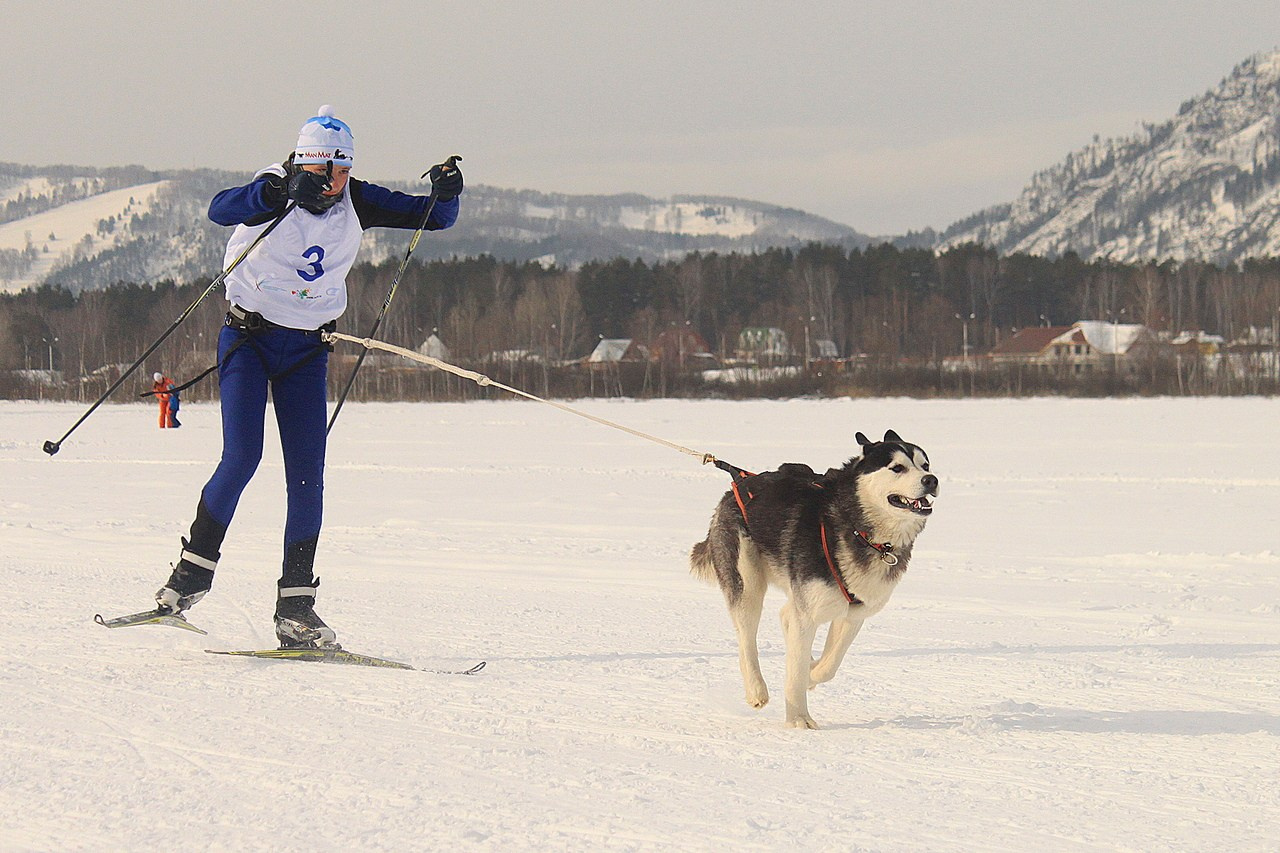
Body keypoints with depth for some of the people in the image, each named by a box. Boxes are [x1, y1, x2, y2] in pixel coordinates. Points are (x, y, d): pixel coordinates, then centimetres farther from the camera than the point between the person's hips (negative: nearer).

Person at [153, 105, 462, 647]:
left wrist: (445, 193, -24)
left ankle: (295, 610, 2)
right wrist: (284, 191, -49)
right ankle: (192, 572, -1)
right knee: (241, 458, -17)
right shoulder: (273, 190, -14)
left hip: (308, 352, 4)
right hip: (249, 338, -4)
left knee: (307, 478, -3)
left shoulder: (356, 203, -2)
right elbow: (221, 209, -34)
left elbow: (433, 217, 0)